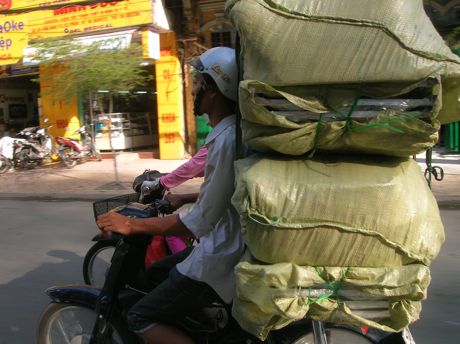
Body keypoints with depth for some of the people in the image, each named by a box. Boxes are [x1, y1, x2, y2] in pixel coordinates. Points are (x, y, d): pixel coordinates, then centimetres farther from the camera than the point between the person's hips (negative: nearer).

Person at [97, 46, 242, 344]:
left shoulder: (226, 141, -25)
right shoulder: (232, 132, 6)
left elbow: (201, 222, -24)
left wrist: (131, 225, -17)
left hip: (220, 259, -10)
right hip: (230, 247, 10)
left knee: (142, 318, -3)